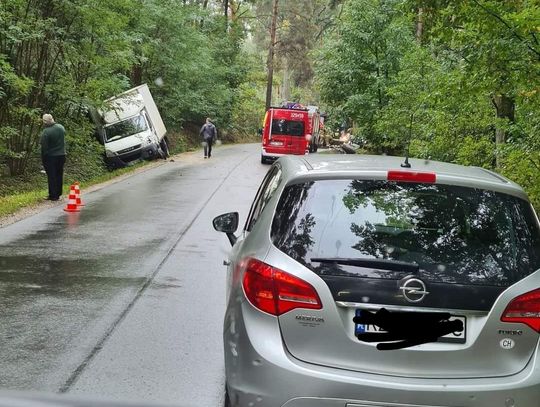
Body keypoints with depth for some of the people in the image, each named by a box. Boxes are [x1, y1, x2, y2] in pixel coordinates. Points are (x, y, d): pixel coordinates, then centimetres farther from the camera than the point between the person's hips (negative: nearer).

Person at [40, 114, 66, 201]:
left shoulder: (45, 132, -18)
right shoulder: (61, 127, -1)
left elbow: (44, 147, -13)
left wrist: (43, 159, -4)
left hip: (51, 157, -5)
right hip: (61, 155, 5)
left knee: (51, 176, 1)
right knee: (59, 175, 12)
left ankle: (53, 195, 2)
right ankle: (58, 194, 18)